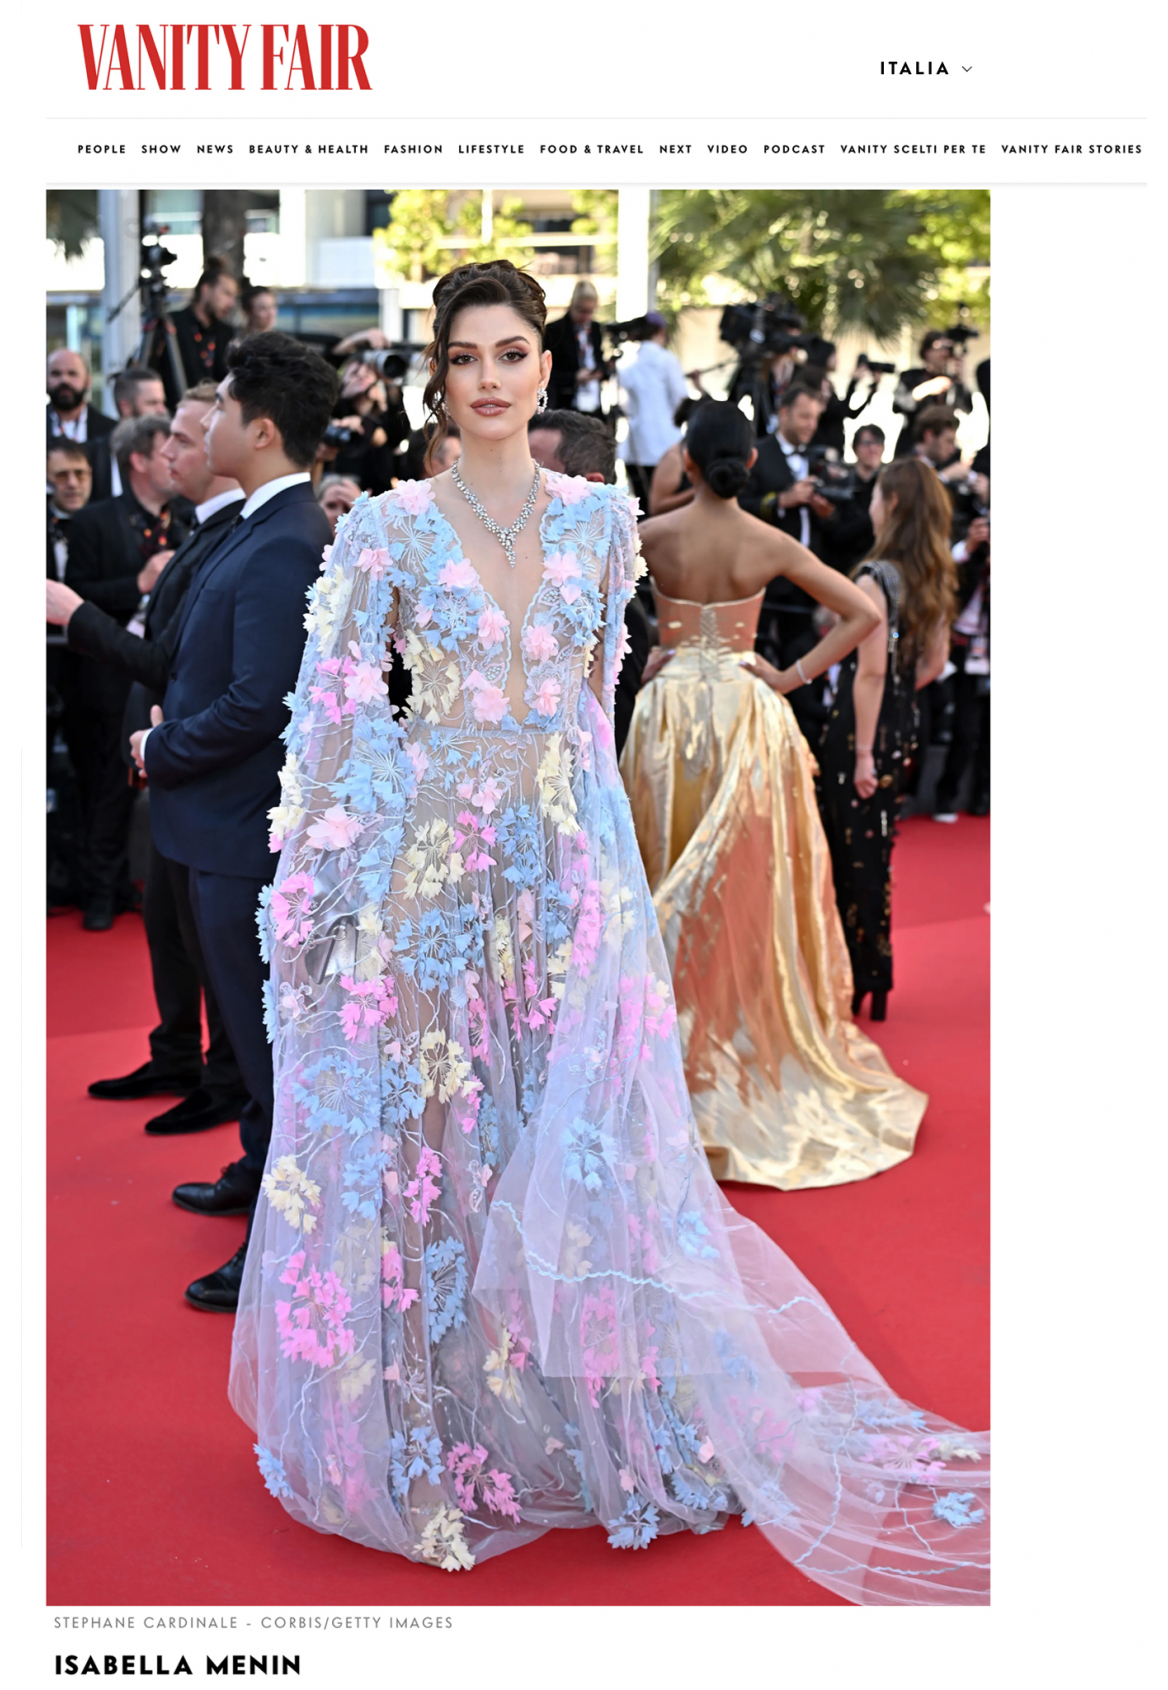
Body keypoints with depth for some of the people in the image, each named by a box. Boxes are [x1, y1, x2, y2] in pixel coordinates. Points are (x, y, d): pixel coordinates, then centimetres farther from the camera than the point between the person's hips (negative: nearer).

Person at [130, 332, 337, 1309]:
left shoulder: (284, 547, -24)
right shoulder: (269, 527, 8)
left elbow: (256, 705, -27)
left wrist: (161, 750, -13)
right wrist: (173, 727, 6)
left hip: (248, 827, -10)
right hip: (239, 818, 10)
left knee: (270, 1034, 2)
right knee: (261, 1021, 24)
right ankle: (262, 1175, 42)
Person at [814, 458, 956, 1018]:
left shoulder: (876, 576, -18)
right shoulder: (935, 578, 7)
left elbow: (871, 669, -21)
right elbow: (933, 662, 13)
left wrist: (863, 750, -20)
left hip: (861, 726, -8)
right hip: (902, 727, 8)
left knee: (852, 852, 2)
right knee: (876, 848, 17)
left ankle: (857, 987, 9)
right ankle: (876, 979, 26)